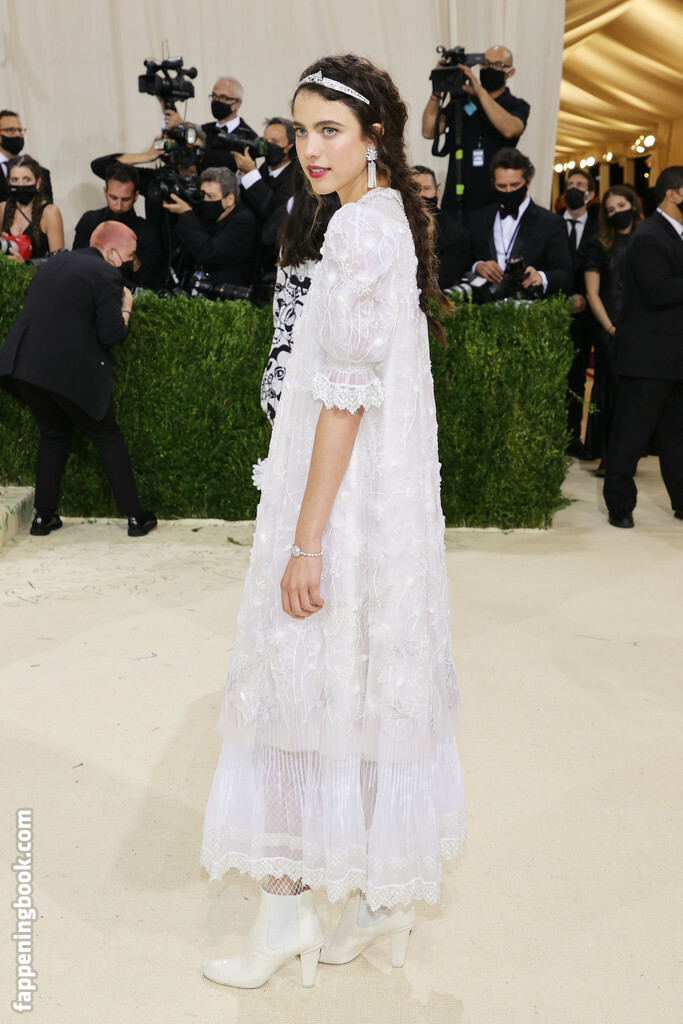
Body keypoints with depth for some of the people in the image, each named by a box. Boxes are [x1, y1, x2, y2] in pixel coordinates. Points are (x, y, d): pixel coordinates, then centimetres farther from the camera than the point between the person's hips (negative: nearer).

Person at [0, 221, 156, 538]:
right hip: (70, 370, -7)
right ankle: (135, 517, 11)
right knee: (108, 439, 7)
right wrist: (126, 307, 7)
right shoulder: (106, 275, -6)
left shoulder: (53, 263, 17)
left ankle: (43, 516, 21)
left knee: (53, 434, 22)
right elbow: (112, 334, -11)